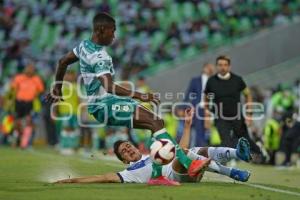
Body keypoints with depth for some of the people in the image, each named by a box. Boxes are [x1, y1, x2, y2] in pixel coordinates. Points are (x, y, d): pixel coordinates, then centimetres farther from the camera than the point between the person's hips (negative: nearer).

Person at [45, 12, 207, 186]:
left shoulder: (85, 45, 8)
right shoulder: (99, 57, -22)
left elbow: (63, 62, 22)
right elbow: (109, 87, -36)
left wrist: (57, 90, 34)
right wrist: (140, 96, -39)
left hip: (104, 102, 10)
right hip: (104, 106, -10)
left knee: (156, 123, 1)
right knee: (155, 121, -22)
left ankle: (157, 175, -1)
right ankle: (188, 165, -26)